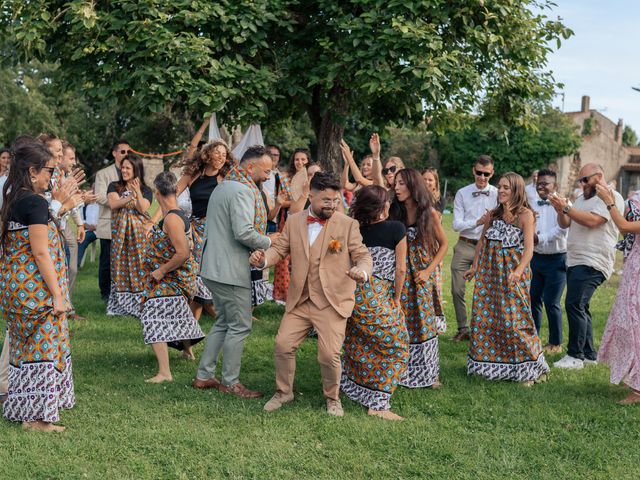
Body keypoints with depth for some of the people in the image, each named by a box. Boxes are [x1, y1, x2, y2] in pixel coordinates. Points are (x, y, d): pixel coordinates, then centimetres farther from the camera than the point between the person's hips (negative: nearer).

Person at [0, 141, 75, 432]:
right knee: (42, 348, -1)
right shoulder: (36, 203, -16)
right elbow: (41, 253, -19)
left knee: (25, 347, 16)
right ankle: (36, 416, 4)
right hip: (36, 290, -9)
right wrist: (58, 295, -16)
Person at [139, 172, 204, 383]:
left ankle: (164, 372, -22)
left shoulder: (171, 219, -23)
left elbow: (183, 253, -30)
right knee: (177, 314, 30)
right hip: (178, 279, 10)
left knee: (153, 318, -15)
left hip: (170, 281, -10)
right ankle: (188, 350, 54)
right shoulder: (180, 215, 7)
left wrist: (161, 270, -20)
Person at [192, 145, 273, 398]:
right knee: (240, 326, -1)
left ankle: (204, 376, 21)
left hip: (214, 267, 10)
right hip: (231, 271, -10)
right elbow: (244, 233, -26)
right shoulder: (242, 190, -16)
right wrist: (268, 242, -9)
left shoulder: (222, 187, 17)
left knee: (224, 322, 18)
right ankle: (230, 382, 7)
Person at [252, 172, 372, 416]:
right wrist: (263, 259, -15)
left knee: (329, 355, -7)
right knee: (283, 345, -2)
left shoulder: (348, 225, -2)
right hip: (299, 301, 3)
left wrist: (362, 271, -26)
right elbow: (280, 248, 8)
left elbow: (363, 255, -2)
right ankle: (283, 391, 23)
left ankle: (332, 398, 20)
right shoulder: (293, 221, 7)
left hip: (332, 302, -3)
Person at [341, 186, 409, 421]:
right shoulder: (396, 229, -5)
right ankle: (377, 404, 1)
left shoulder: (357, 230, 7)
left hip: (354, 292, 6)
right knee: (395, 348, 5)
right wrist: (397, 298, 6)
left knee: (359, 346, 21)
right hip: (379, 295, -6)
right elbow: (400, 269, -5)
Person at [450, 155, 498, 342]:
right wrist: (477, 222, -21)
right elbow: (456, 224, -7)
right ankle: (463, 329, 15)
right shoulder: (462, 194, 2)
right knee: (457, 290, 1)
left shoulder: (497, 195, -1)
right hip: (465, 247, 1)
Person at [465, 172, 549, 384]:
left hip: (511, 272, -6)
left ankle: (528, 368, 4)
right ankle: (487, 363, 21)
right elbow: (482, 241, 18)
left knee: (513, 319, -8)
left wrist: (519, 270, -30)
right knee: (484, 316, 7)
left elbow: (529, 247, -16)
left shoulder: (525, 215, -7)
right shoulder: (493, 214, 10)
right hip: (489, 270, 6)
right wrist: (474, 267, 17)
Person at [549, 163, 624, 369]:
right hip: (575, 261, 9)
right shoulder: (583, 198, 22)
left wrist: (566, 208, -16)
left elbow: (592, 221, -20)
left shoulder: (611, 197, -6)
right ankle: (589, 354, 17)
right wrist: (561, 211, -2)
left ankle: (575, 356, -13)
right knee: (579, 308, 10)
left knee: (574, 305, -17)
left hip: (592, 264, -9)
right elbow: (565, 224, 17)